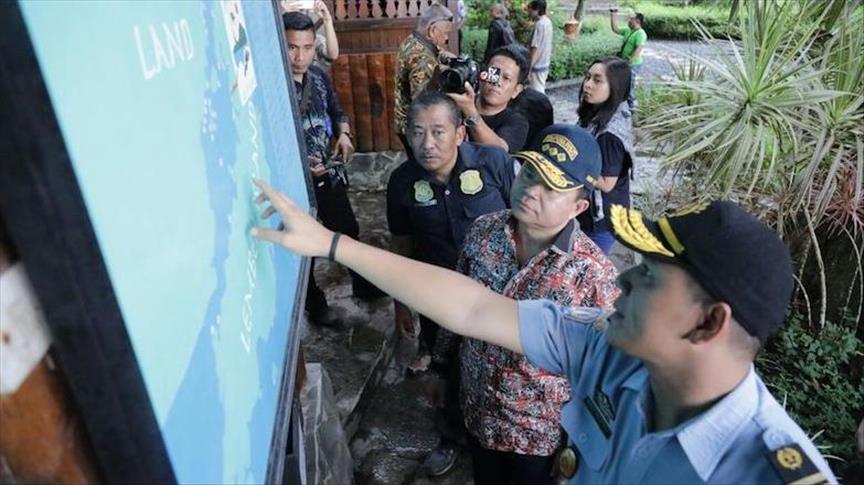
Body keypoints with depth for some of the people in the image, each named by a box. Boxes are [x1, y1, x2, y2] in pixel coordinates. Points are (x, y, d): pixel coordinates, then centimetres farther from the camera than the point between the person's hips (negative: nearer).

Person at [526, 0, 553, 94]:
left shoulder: (540, 24, -19)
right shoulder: (547, 22, 10)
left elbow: (536, 49, -23)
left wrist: (528, 68, -22)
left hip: (538, 66, -10)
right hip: (544, 64, 10)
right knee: (540, 91, 17)